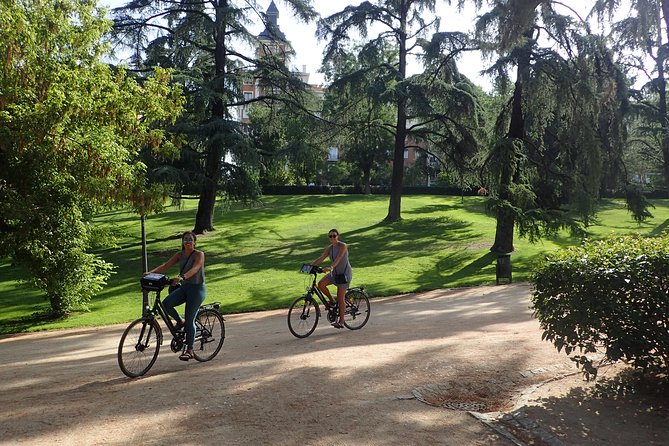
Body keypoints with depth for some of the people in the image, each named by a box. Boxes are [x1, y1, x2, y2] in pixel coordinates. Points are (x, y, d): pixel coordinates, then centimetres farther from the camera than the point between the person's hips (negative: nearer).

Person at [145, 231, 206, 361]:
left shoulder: (199, 254, -10)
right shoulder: (180, 254, 8)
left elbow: (195, 269, -28)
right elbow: (166, 265, -2)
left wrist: (182, 277, -46)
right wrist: (151, 272, -18)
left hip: (197, 288, -6)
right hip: (184, 287, 6)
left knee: (189, 320, -7)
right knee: (166, 304, -20)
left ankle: (189, 351, 4)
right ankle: (180, 321, 8)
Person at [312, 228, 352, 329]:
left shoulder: (343, 246, -15)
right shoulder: (329, 248, 5)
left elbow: (338, 259, -29)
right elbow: (321, 258, -1)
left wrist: (330, 267, -44)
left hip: (344, 273, -6)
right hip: (335, 272, 6)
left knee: (340, 298, -5)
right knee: (320, 284, -18)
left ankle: (341, 321, 6)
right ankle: (331, 301, 5)